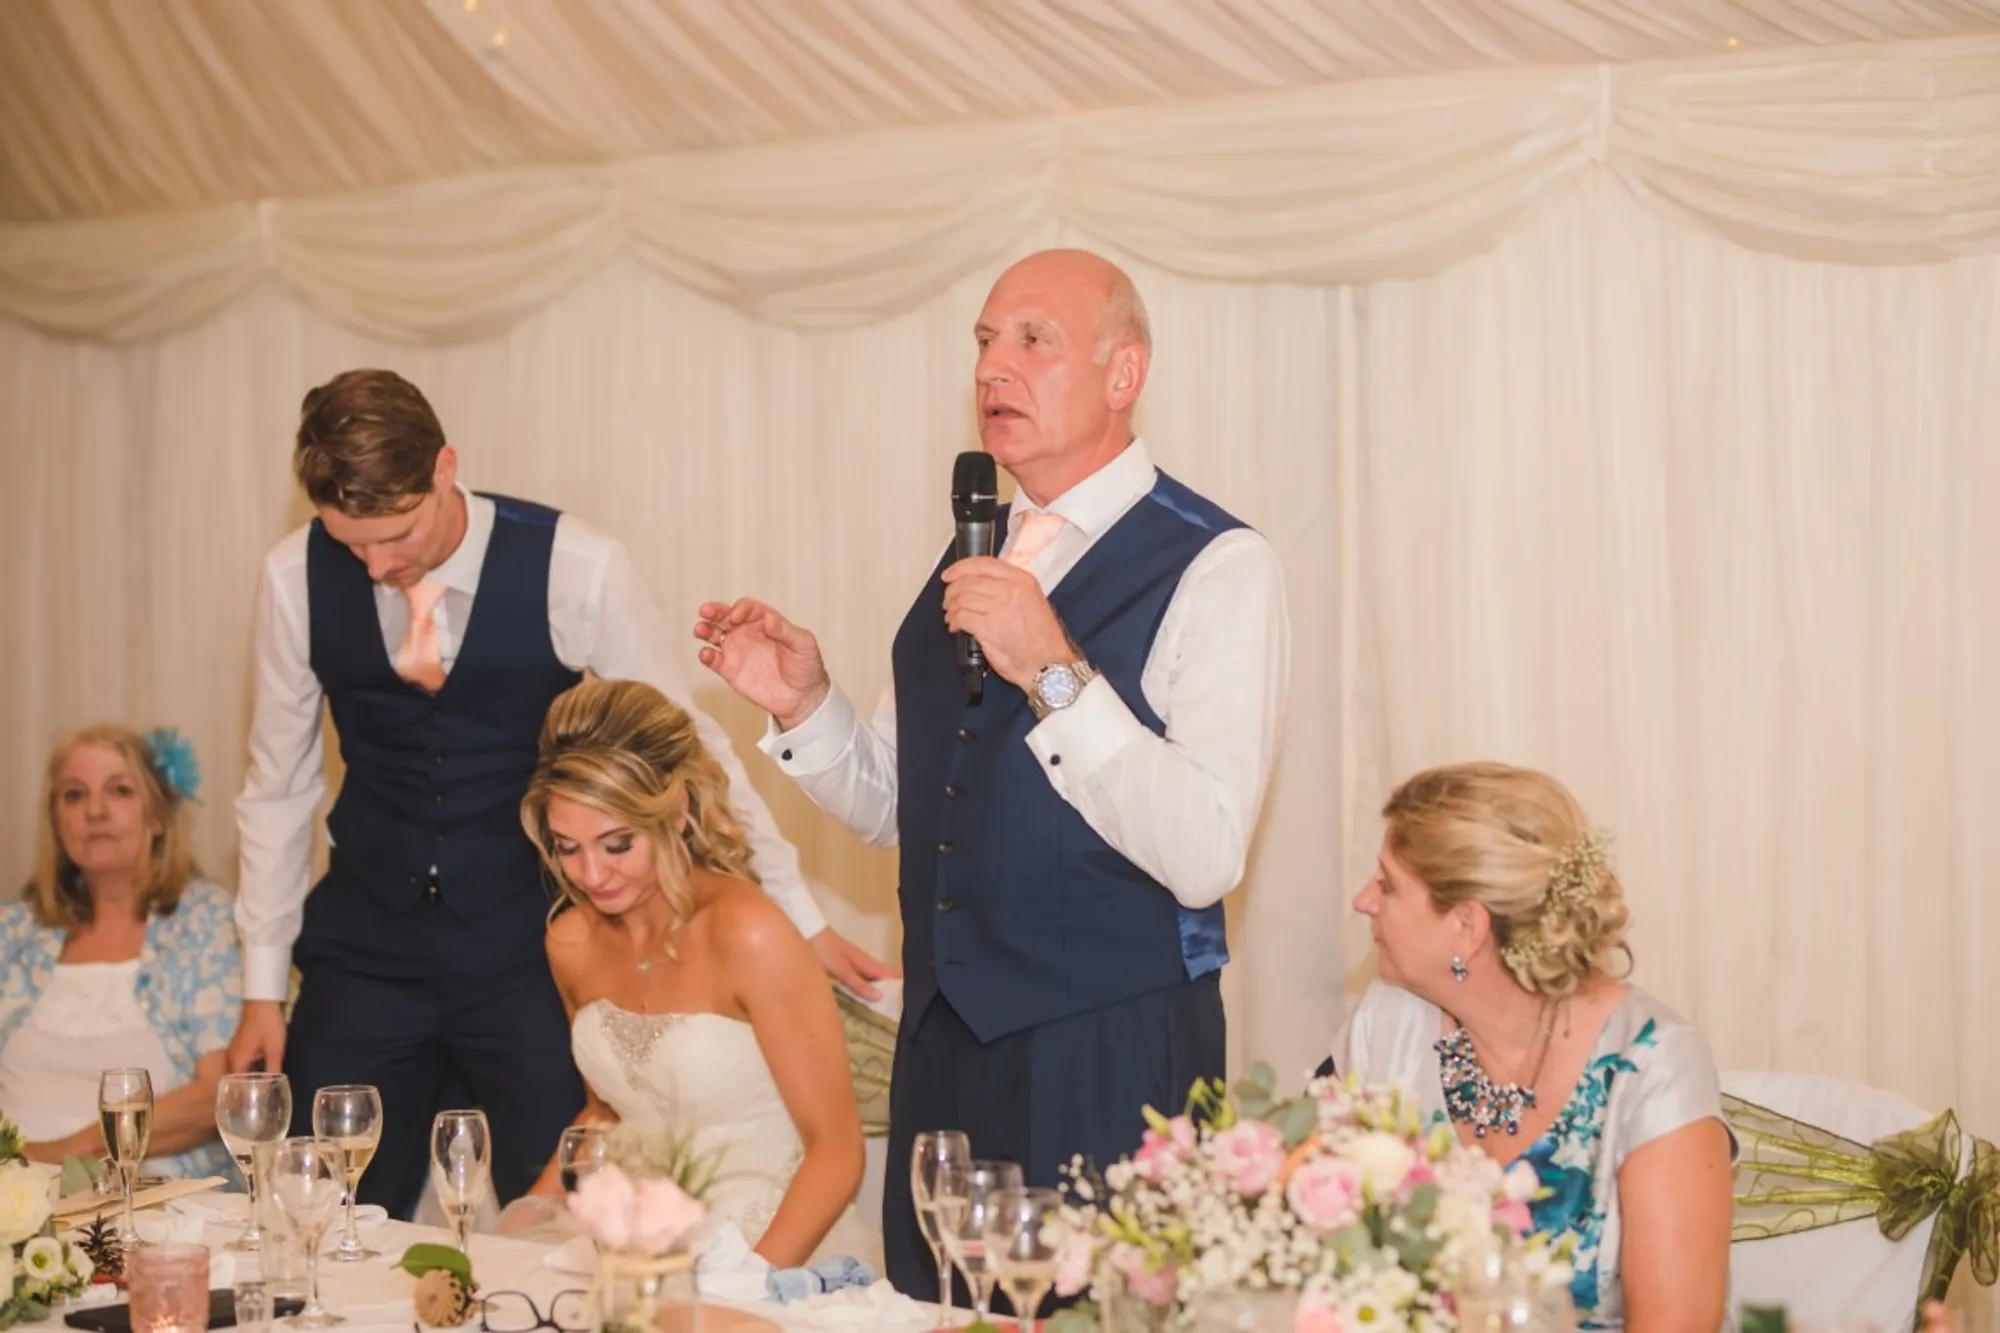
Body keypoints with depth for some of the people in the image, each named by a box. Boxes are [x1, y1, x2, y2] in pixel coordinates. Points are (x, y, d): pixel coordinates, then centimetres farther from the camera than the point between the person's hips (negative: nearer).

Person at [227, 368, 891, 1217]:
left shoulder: (576, 570, -15)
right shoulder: (297, 579, -6)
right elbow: (278, 788, 6)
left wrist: (799, 920, 0)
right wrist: (262, 987, 9)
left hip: (531, 954, -2)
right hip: (364, 954, 2)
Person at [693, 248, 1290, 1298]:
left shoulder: (1217, 569, -11)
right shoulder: (973, 557, 11)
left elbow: (1205, 855, -22)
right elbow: (897, 809, 16)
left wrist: (1055, 672, -29)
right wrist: (802, 705, -1)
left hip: (1112, 1054, -7)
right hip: (943, 1041, 7)